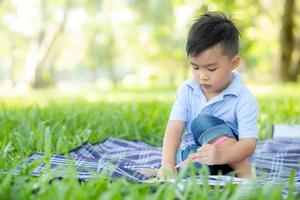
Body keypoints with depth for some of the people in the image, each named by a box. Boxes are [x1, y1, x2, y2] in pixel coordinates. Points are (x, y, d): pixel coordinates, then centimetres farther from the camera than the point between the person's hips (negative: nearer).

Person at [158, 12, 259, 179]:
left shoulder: (244, 100, -13)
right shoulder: (187, 90, -1)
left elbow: (249, 143, -21)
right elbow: (175, 127, -11)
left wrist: (221, 156, -43)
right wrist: (167, 164, -29)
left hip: (229, 163, -2)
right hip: (192, 153, 3)